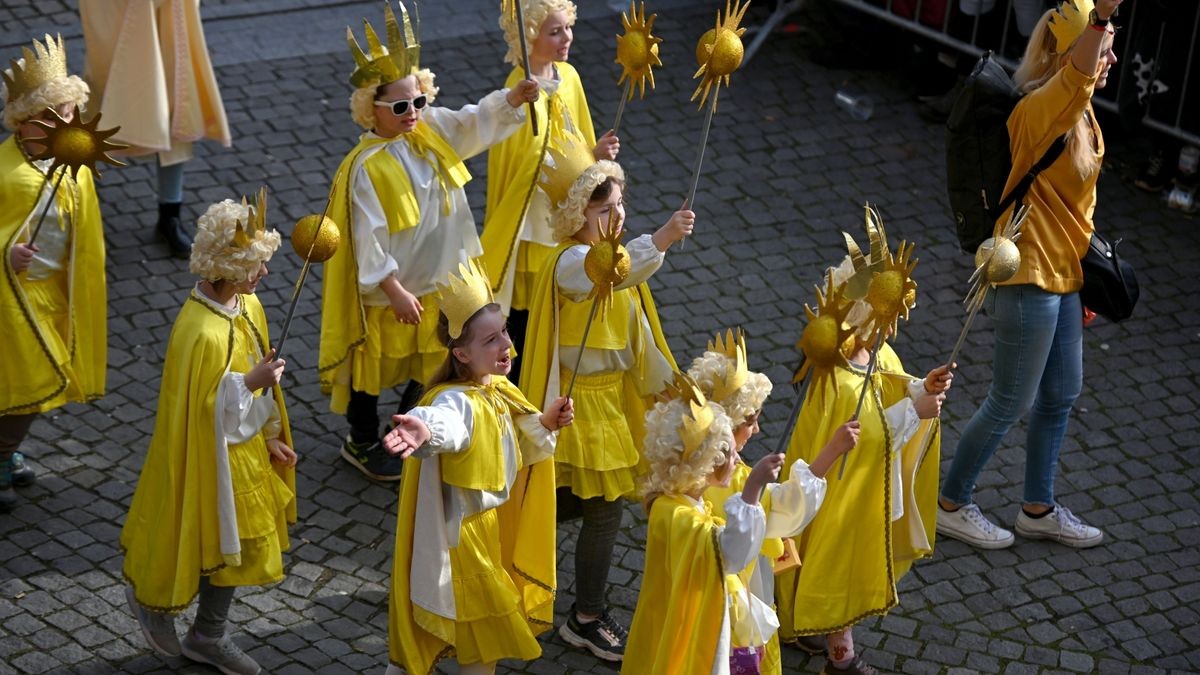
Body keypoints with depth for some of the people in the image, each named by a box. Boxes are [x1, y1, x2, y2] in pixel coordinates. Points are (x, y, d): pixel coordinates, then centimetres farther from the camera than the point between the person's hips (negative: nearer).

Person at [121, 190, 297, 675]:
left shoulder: (247, 305, -3)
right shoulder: (202, 334, -31)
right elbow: (201, 407, -24)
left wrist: (269, 434, 10)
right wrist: (250, 383, -30)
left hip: (245, 448, 9)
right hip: (211, 457, -9)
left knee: (241, 543, 19)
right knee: (213, 546, 10)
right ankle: (151, 598, 37)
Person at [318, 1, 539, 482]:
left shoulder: (433, 130, -5)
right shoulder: (367, 167, -26)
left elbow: (479, 122, -8)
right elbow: (369, 238, -24)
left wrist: (514, 98, -29)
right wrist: (394, 290, -23)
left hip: (441, 280, 7)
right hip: (389, 293, -7)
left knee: (431, 363, 21)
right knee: (375, 369, 13)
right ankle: (362, 444, 35)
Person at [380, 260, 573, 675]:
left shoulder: (499, 391, 0)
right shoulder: (458, 402, -29)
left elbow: (515, 448, 16)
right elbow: (444, 423, -55)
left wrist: (545, 424, -2)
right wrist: (425, 431, -78)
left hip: (494, 527, 8)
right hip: (461, 535, -8)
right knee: (483, 625, 7)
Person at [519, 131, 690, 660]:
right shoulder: (571, 262, -24)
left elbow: (637, 329, 15)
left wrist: (664, 386, 17)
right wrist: (661, 241, -65)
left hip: (614, 394, 9)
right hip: (582, 403, -9)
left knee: (582, 498, 20)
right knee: (604, 507, -4)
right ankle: (587, 618, 11)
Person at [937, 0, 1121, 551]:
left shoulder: (1082, 116, 9)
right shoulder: (1040, 110, -21)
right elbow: (1075, 72, -46)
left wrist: (1088, 276, 19)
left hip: (1062, 278, 10)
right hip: (1029, 280, -10)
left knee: (1060, 395, 20)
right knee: (1010, 403, 3)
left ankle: (1039, 510, 36)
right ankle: (951, 505, 22)